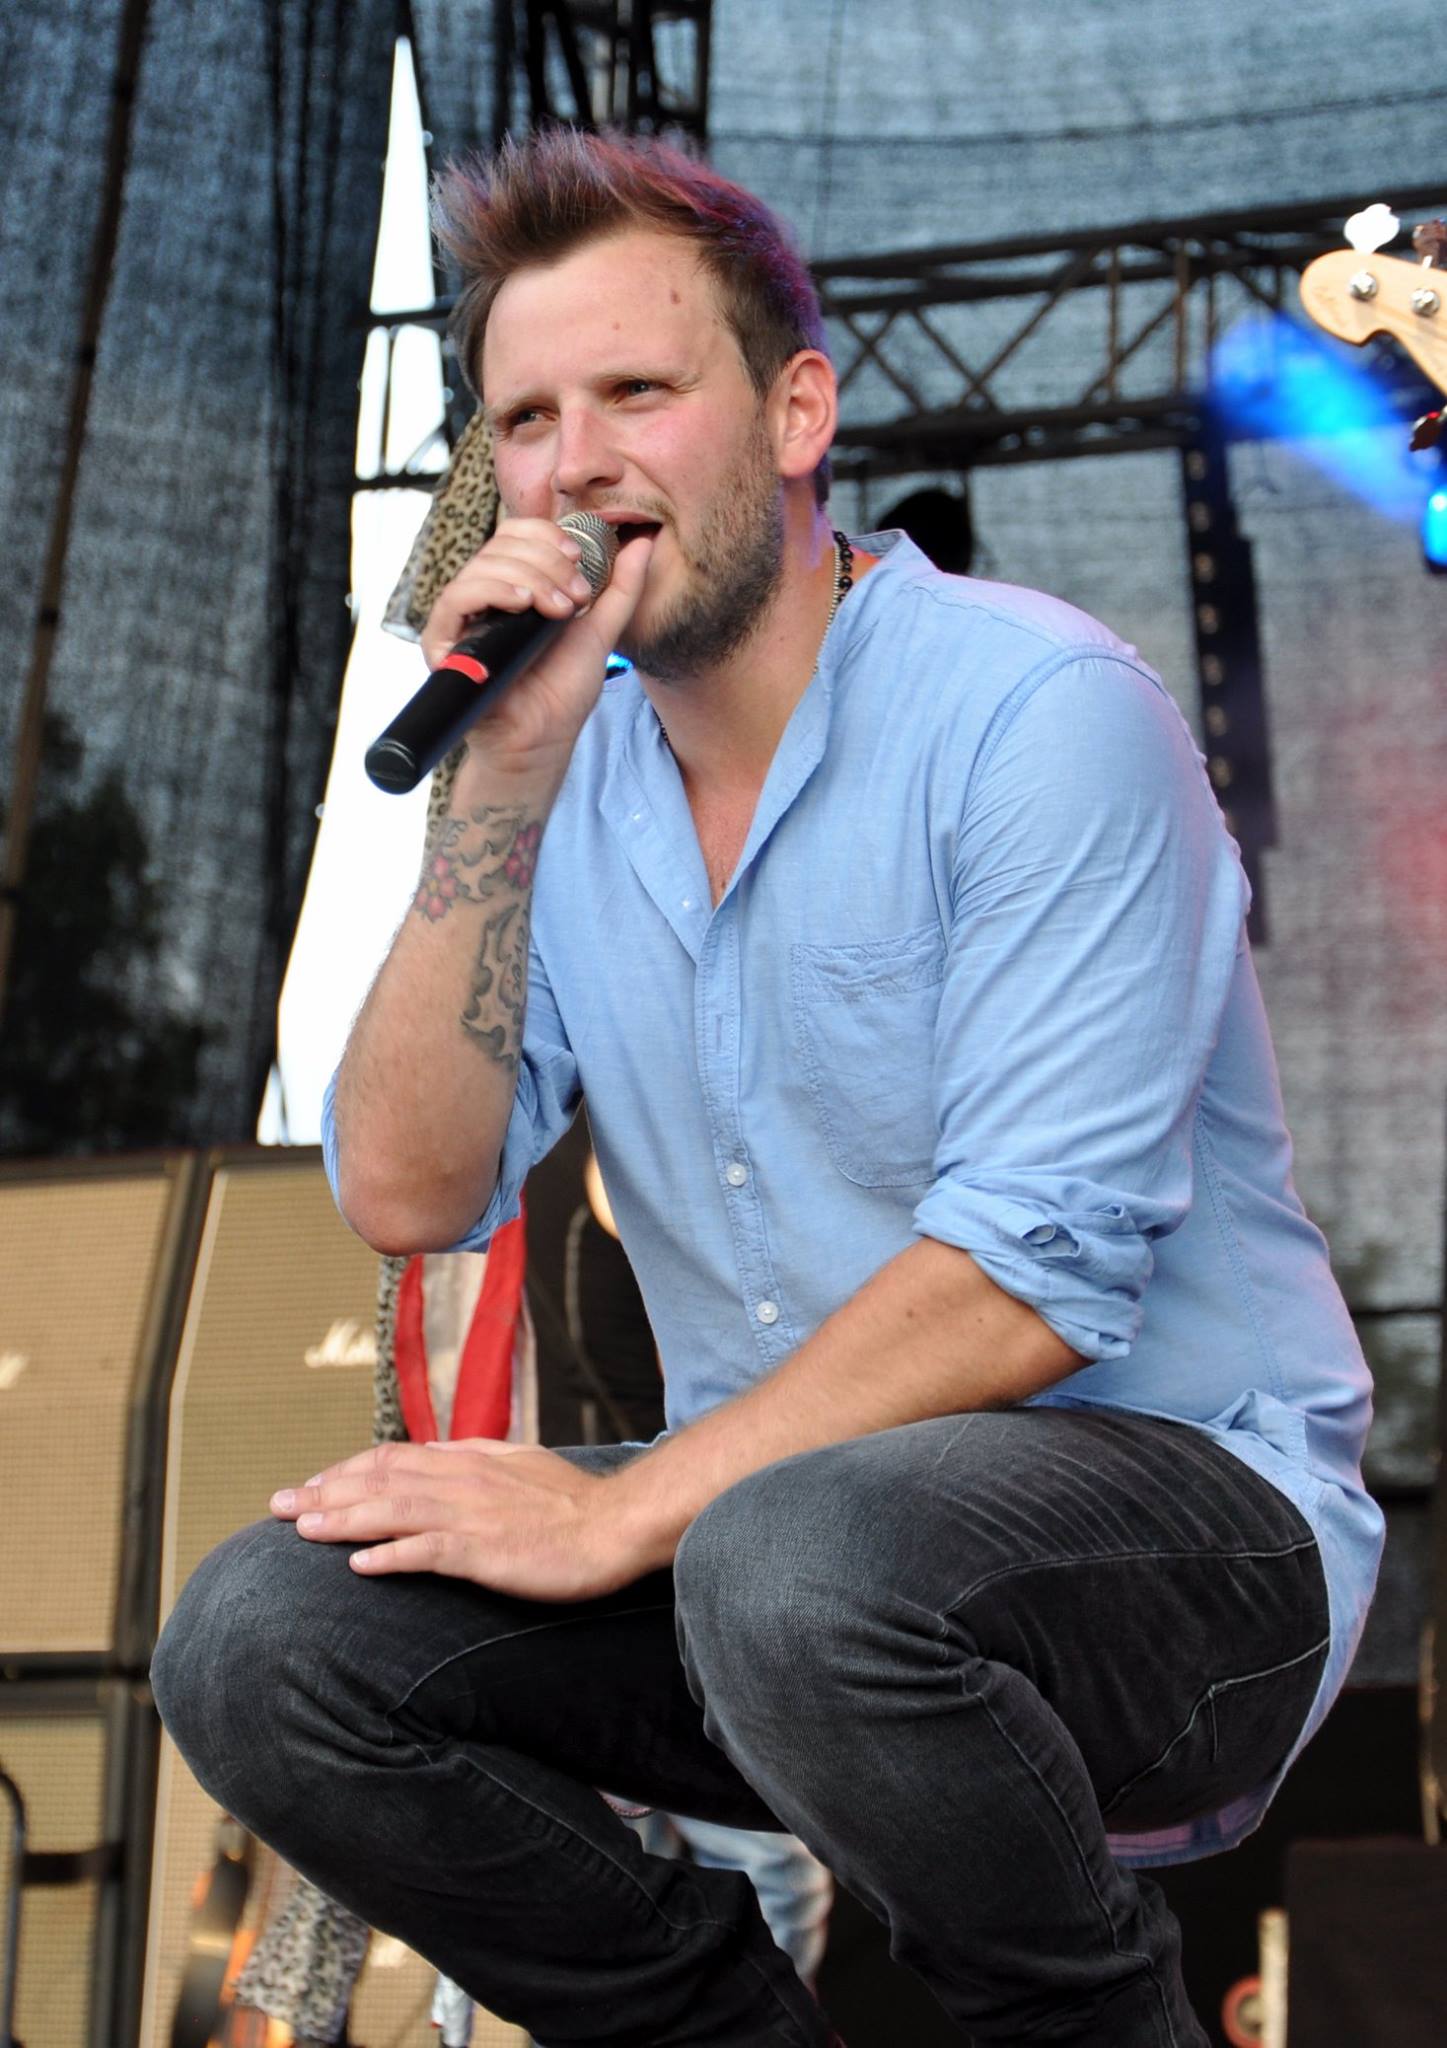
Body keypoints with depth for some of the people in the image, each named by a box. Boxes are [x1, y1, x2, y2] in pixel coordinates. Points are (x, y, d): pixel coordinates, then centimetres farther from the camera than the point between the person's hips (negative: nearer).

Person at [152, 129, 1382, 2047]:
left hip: (1172, 1491, -6)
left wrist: (625, 1512, -20)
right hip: (757, 1507, 6)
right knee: (265, 1639, -13)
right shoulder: (570, 776, 7)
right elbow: (407, 1195, -4)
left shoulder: (1040, 710, -13)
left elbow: (1033, 1280, -20)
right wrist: (506, 773, -12)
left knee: (801, 1559, -38)